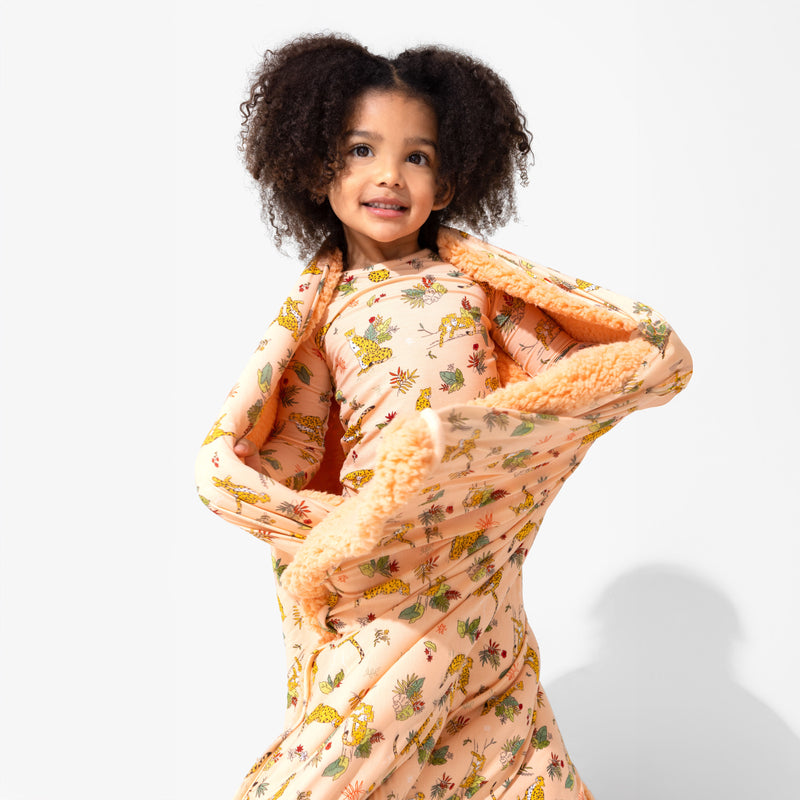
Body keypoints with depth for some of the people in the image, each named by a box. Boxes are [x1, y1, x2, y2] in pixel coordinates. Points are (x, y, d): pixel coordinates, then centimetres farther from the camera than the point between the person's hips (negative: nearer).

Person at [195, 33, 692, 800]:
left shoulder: (477, 280, -3)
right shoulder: (318, 309, 2)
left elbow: (656, 355, -10)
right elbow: (223, 464, 0)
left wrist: (460, 430, -18)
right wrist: (343, 523, -17)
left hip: (467, 598, -1)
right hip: (368, 602, 1)